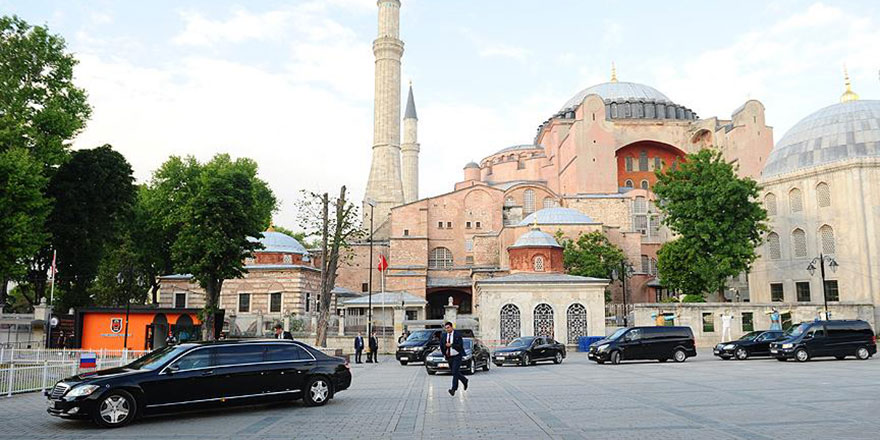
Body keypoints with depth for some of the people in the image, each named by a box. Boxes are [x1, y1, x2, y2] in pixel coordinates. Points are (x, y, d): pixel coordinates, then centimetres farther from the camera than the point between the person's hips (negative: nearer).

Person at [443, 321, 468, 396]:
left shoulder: (457, 335, -9)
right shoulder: (445, 336, 7)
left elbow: (460, 345, -17)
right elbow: (444, 345, 20)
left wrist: (451, 345, -20)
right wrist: (445, 352, 6)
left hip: (456, 356, -6)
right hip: (449, 357, 6)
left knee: (455, 372, -13)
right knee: (455, 372, 12)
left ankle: (454, 388, -12)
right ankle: (464, 380, 35)